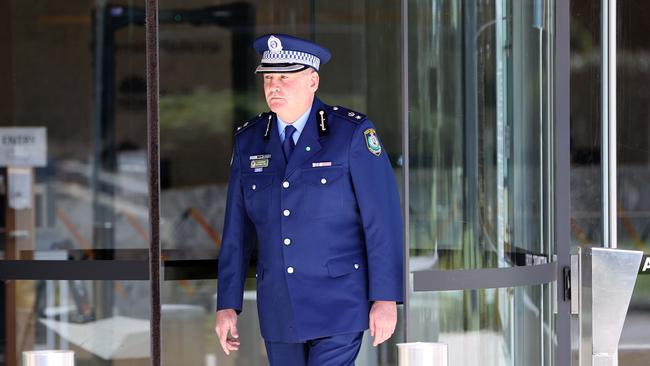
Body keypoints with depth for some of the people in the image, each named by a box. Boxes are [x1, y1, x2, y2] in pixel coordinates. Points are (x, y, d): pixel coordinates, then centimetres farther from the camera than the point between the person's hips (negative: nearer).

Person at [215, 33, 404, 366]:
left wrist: (385, 299, -13)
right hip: (278, 310, 5)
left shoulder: (353, 133, -6)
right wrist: (227, 304, 6)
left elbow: (382, 220, -8)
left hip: (339, 305, -5)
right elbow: (237, 229, 9)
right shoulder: (249, 141, 7)